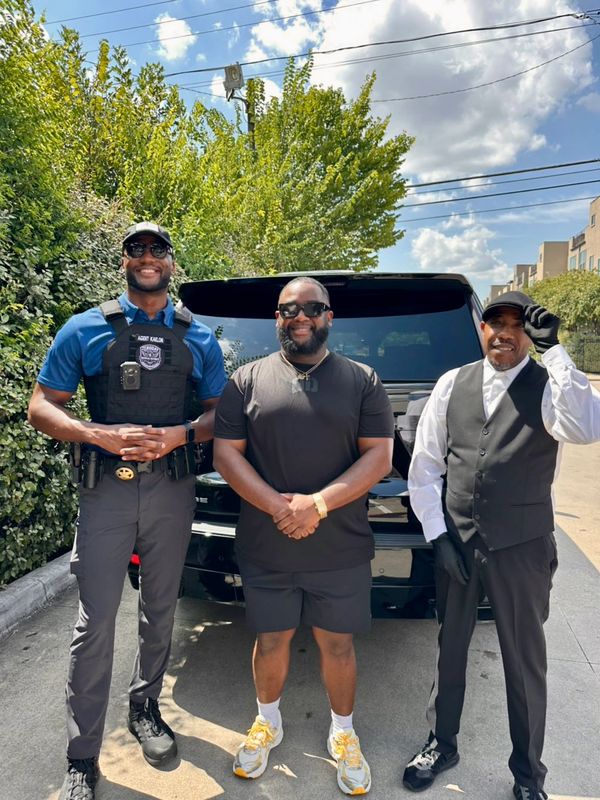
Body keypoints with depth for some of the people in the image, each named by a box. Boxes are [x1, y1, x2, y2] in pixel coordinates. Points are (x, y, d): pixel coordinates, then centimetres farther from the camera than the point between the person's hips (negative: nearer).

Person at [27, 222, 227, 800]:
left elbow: (218, 413, 7)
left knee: (159, 611, 15)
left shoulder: (198, 338, 7)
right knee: (96, 623, 2)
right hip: (105, 490, -2)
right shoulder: (86, 330, 1)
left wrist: (178, 435, -13)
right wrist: (103, 435, -17)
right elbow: (41, 408, -1)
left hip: (173, 490, 2)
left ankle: (144, 708, 39)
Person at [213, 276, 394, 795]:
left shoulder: (362, 381, 1)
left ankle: (343, 734, 40)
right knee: (271, 642, 16)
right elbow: (226, 453, -1)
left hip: (341, 551, 0)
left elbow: (379, 457, -5)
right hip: (265, 550, 1)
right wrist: (279, 506, -15)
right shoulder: (248, 380, 3)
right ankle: (268, 723, 44)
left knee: (338, 645, 14)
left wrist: (318, 504, -17)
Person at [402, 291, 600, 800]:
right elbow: (423, 466, 1)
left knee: (525, 660, 16)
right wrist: (437, 535, -4)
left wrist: (553, 347, -26)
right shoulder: (452, 384, 0)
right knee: (450, 648, 19)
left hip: (521, 548, -2)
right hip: (454, 542, 2)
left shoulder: (548, 386, -7)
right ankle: (442, 744, 44)